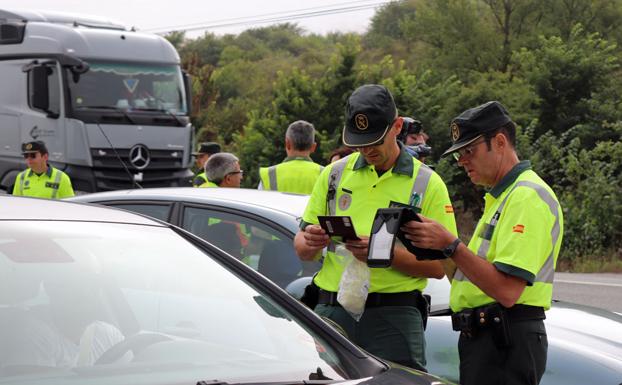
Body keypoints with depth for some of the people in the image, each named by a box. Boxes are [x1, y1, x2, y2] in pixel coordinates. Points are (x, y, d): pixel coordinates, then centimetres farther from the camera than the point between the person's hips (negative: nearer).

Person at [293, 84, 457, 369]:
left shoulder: (427, 184, 3)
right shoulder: (334, 174, 12)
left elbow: (438, 266, -3)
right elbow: (302, 249, 16)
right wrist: (309, 243, -8)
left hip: (393, 317, -2)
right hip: (331, 312, 3)